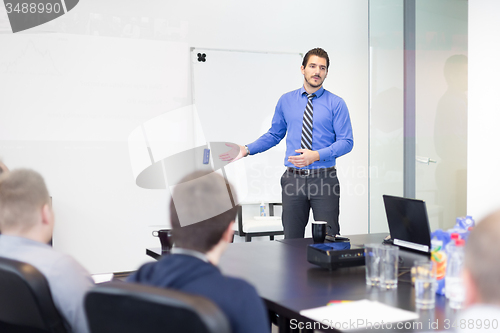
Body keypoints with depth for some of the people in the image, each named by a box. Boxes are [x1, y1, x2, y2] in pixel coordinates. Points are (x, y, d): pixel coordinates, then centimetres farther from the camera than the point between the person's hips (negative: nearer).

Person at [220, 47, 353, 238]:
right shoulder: (286, 101, 9)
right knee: (292, 241, 8)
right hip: (293, 179, 2)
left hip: (324, 179, -2)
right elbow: (274, 135, 15)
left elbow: (346, 142, -5)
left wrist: (316, 155, -19)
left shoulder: (336, 104, 0)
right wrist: (246, 150, 2)